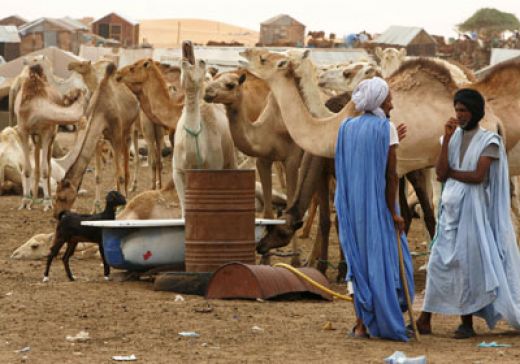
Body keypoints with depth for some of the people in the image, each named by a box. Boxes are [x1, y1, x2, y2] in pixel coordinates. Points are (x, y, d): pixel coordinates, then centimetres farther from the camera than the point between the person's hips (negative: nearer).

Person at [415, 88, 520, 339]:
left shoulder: (489, 141, -3)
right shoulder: (453, 138, 10)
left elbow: (478, 176, -14)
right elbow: (441, 173, -3)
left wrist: (450, 173, -4)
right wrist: (447, 139, -8)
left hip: (472, 208, -4)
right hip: (450, 207, 5)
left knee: (468, 262, -4)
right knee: (440, 261, 2)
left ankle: (467, 322, 2)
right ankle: (425, 320, 2)